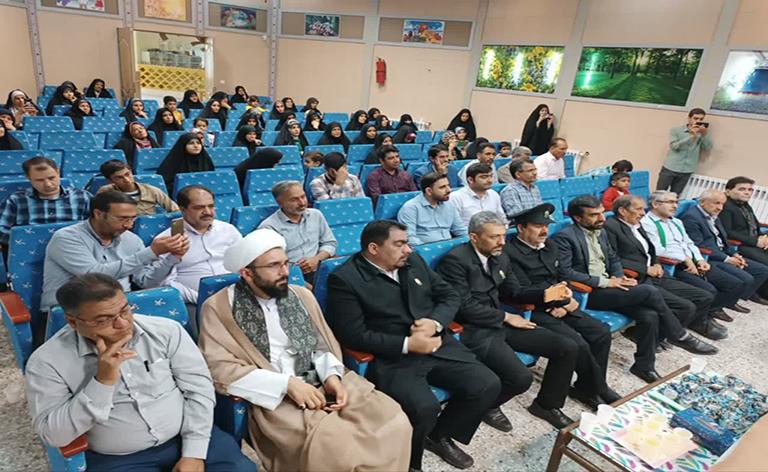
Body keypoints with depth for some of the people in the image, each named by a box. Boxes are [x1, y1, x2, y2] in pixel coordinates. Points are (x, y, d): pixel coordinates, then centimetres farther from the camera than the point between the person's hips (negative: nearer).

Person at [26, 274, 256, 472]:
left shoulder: (166, 330, -6)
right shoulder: (46, 362, -8)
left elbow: (198, 388, -5)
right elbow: (53, 435, -10)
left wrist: (194, 453, -10)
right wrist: (103, 382, -23)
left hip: (187, 438, 1)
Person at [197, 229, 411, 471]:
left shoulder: (302, 295, 13)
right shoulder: (219, 307, -2)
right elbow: (219, 368, -10)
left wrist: (332, 375, -8)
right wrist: (286, 383, -17)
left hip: (322, 384, 5)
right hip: (274, 398, -5)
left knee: (392, 420, -15)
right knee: (334, 446, -31)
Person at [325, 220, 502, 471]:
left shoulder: (414, 261, 9)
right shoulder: (344, 279, -9)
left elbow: (450, 295, 13)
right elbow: (353, 334, -14)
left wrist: (435, 323, -9)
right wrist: (407, 345, -18)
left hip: (438, 346, 6)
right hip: (391, 359, -6)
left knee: (489, 385, -7)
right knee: (425, 407, -29)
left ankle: (440, 435, 18)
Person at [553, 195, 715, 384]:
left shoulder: (600, 232, 15)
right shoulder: (564, 237, -12)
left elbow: (613, 259, 24)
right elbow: (564, 272, -20)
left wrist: (619, 277, 1)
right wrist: (604, 281, -18)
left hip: (607, 287, 8)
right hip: (586, 293, -8)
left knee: (649, 315, -16)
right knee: (649, 291, -19)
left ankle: (644, 365, 1)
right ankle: (679, 336, 3)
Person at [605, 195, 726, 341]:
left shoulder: (638, 225, 17)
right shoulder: (610, 226, -11)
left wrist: (656, 264, 6)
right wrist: (646, 269, -13)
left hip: (654, 277, 9)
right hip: (638, 281, -9)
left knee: (705, 297, 3)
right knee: (686, 307, -19)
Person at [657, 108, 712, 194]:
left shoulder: (703, 133, 8)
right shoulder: (675, 130, 1)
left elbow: (708, 147, -3)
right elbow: (674, 146, -12)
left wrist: (705, 134, -17)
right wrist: (691, 136, -20)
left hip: (686, 171, 2)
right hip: (670, 168, -2)